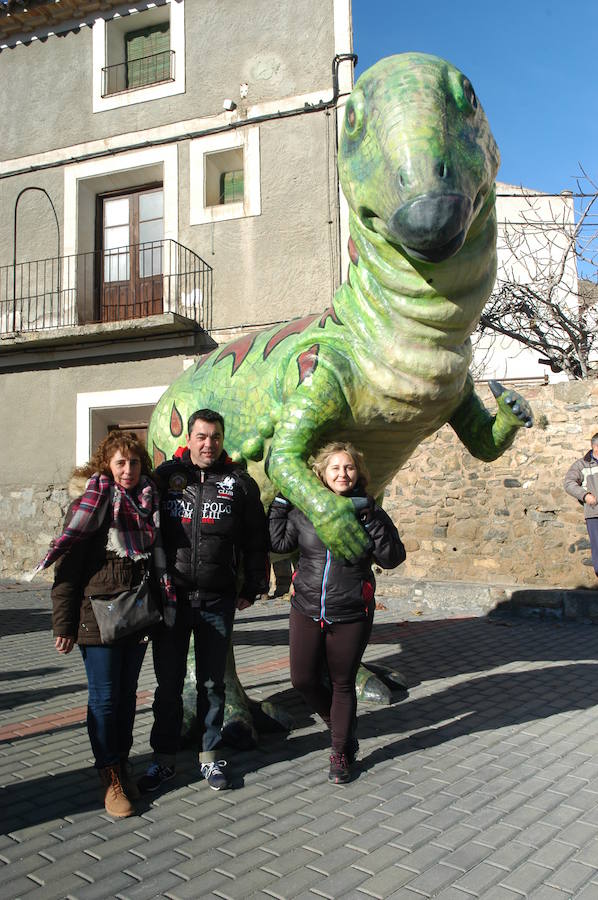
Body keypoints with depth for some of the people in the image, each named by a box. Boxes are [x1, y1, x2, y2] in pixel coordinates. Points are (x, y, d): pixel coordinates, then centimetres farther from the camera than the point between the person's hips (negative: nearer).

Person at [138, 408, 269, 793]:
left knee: (212, 682, 12)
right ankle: (164, 758, 25)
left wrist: (253, 588, 4)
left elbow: (256, 541, 6)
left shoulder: (239, 483, 2)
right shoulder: (166, 476, 2)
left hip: (218, 602, 0)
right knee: (168, 683, 9)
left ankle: (210, 756, 27)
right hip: (171, 598, 0)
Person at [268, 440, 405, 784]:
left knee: (343, 684, 9)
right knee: (303, 679, 8)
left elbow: (393, 558, -11)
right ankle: (341, 722, 38)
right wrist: (280, 503, -5)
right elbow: (279, 543, 0)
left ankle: (342, 753, 29)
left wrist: (371, 521, -22)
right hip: (307, 611, 3)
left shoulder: (369, 511, -5)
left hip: (351, 616, -2)